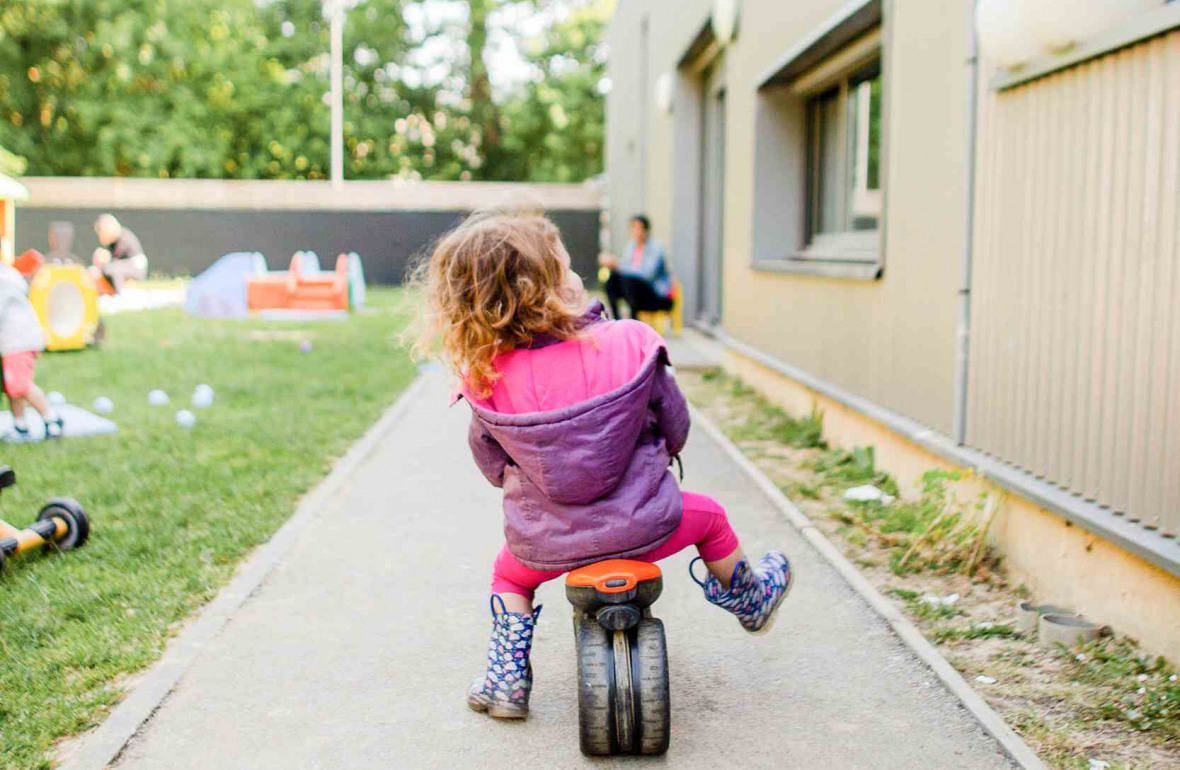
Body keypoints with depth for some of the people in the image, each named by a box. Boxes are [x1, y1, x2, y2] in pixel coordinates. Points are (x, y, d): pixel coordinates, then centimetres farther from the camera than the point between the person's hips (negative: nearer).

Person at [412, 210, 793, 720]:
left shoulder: (486, 378, -13)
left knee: (509, 574, 36)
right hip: (640, 527, 0)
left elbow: (491, 461, 3)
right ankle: (750, 601, 54)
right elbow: (674, 423, -1)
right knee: (707, 516, 31)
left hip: (546, 544, 1)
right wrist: (665, 450, 23)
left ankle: (505, 678, 34)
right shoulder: (628, 342, -15)